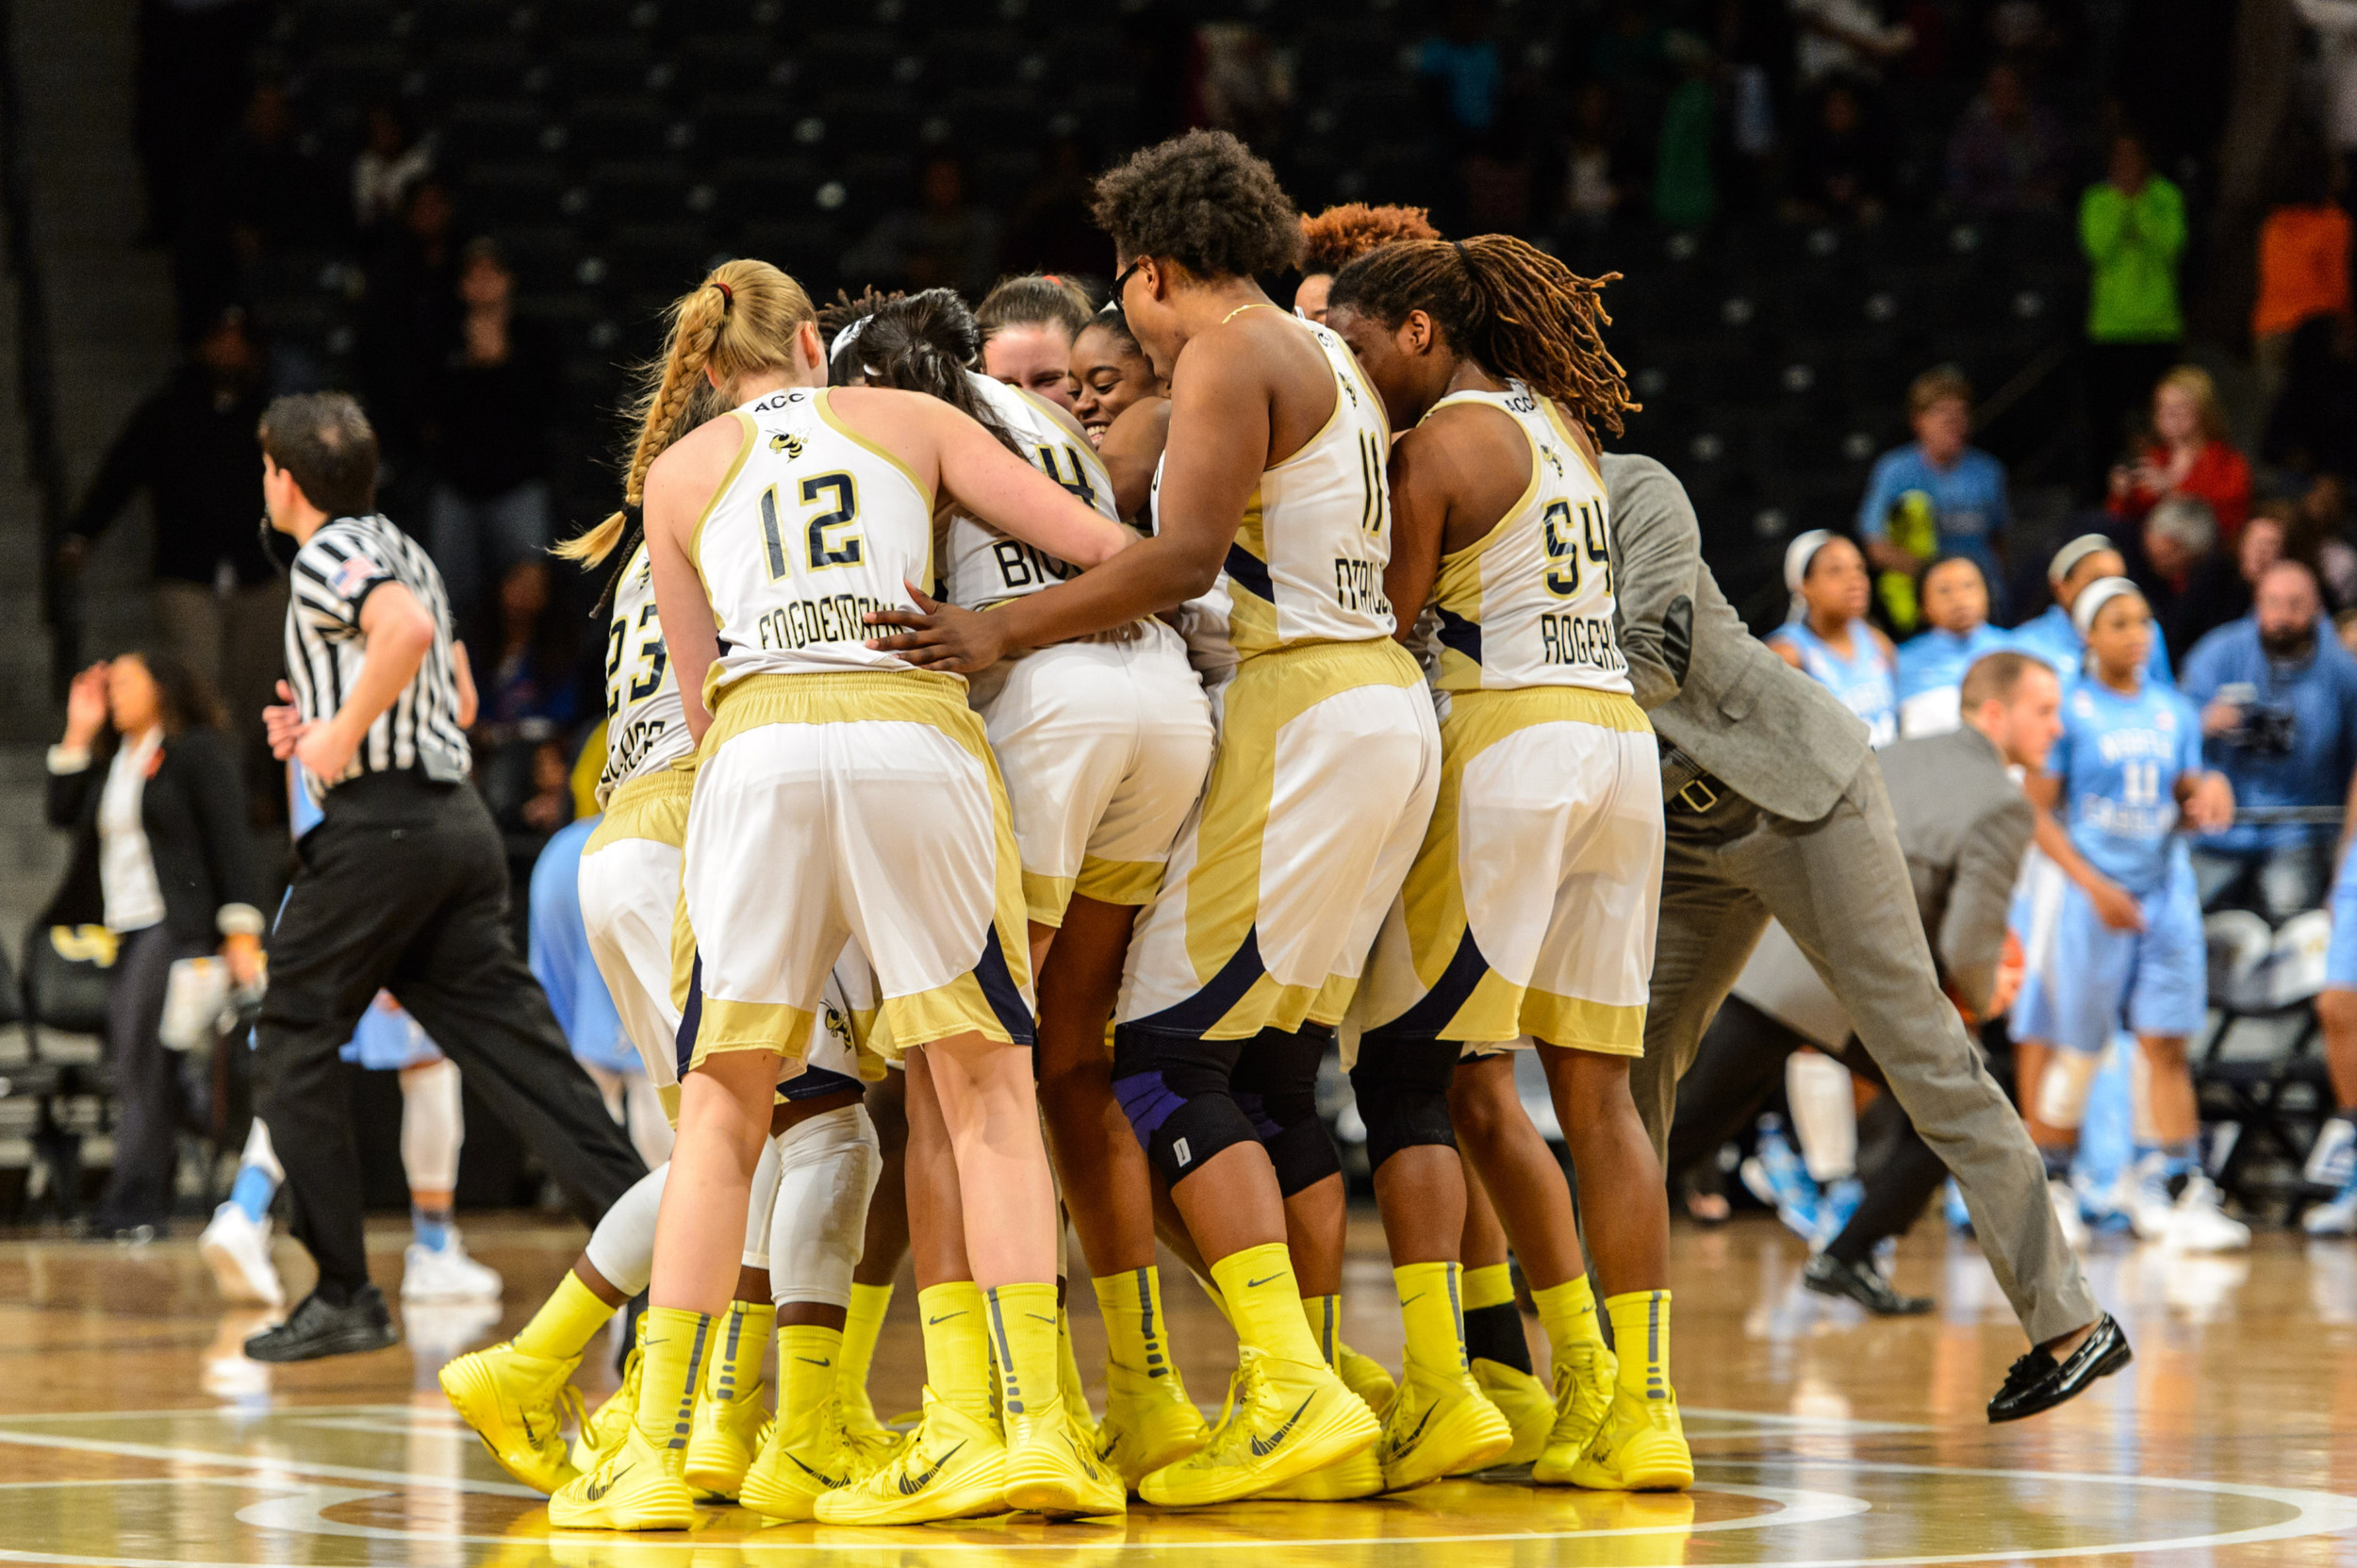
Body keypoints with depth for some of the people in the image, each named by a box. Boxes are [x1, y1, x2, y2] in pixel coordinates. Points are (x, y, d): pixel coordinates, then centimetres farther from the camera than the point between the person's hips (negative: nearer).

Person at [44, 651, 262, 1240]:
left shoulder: (198, 751, -3)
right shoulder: (111, 756, 20)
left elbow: (229, 842, -8)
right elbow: (64, 812, 11)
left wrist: (241, 932, -14)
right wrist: (78, 733, 7)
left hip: (173, 924, -8)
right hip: (124, 929, 8)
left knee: (141, 1065, -13)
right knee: (131, 1069, 6)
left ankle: (132, 1206, -14)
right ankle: (148, 1208, 8)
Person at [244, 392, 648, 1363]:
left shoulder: (328, 556, -6)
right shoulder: (401, 552, 22)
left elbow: (408, 630, -27)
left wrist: (341, 736, -17)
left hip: (378, 824, -8)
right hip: (456, 813, 8)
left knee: (293, 1044, 5)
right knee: (510, 1045, 2)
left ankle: (343, 1295, 3)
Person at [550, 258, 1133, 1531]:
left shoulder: (677, 472, 23)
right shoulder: (909, 419, 21)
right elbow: (1098, 544, 14)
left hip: (760, 750, 1)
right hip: (919, 736, 0)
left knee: (722, 1111, 7)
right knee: (985, 1092, 7)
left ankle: (657, 1452, 3)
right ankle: (1033, 1426, -3)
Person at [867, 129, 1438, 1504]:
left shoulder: (1230, 351, -7)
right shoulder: (1326, 358, 21)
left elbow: (1183, 559, -19)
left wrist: (1003, 631, -20)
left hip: (1302, 712, -9)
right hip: (1388, 706, 9)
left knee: (1163, 1055, -10)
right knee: (1277, 1069, 13)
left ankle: (1291, 1390, -19)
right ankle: (1307, 1389, 13)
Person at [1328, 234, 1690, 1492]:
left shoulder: (1441, 439, -5)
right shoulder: (1558, 423, 18)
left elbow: (1386, 622, -7)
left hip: (1504, 744, -8)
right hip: (1618, 737, 8)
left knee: (1400, 1072, -2)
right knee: (1596, 1093, 6)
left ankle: (1440, 1392, -13)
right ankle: (1634, 1411, 2)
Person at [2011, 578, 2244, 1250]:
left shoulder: (2174, 712, 11)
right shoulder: (2068, 709, -3)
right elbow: (2036, 812, -7)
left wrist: (2207, 796, -8)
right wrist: (2095, 886, -16)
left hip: (2166, 894, 4)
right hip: (2089, 893, -4)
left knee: (2167, 1046, -1)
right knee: (2077, 1050, 0)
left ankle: (2173, 1193, -1)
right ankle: (2049, 1187, 14)